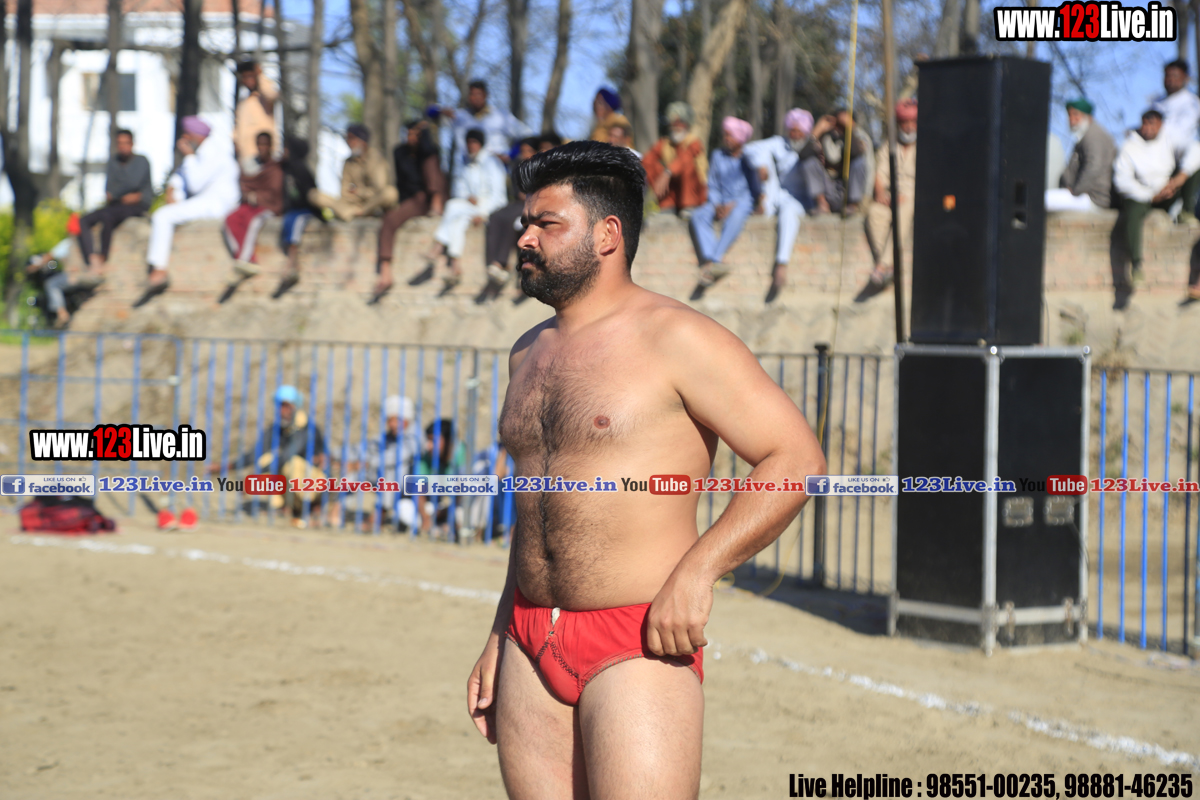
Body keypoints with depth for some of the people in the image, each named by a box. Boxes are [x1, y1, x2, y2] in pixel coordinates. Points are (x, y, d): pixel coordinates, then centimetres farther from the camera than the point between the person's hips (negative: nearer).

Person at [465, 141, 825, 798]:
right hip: (532, 645, 7)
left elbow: (797, 460, -12)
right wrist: (499, 640, 23)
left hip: (639, 648, -7)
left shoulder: (674, 339, -8)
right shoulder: (530, 353, 16)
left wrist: (697, 569, -21)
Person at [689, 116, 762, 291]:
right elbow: (713, 187, 13)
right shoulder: (718, 155, 14)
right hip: (720, 203, 4)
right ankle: (710, 260, -44)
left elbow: (755, 189, -2)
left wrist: (733, 205, -14)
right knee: (698, 216, -28)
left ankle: (714, 260, -44)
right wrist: (717, 206, -7)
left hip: (743, 202, -4)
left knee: (735, 217, -39)